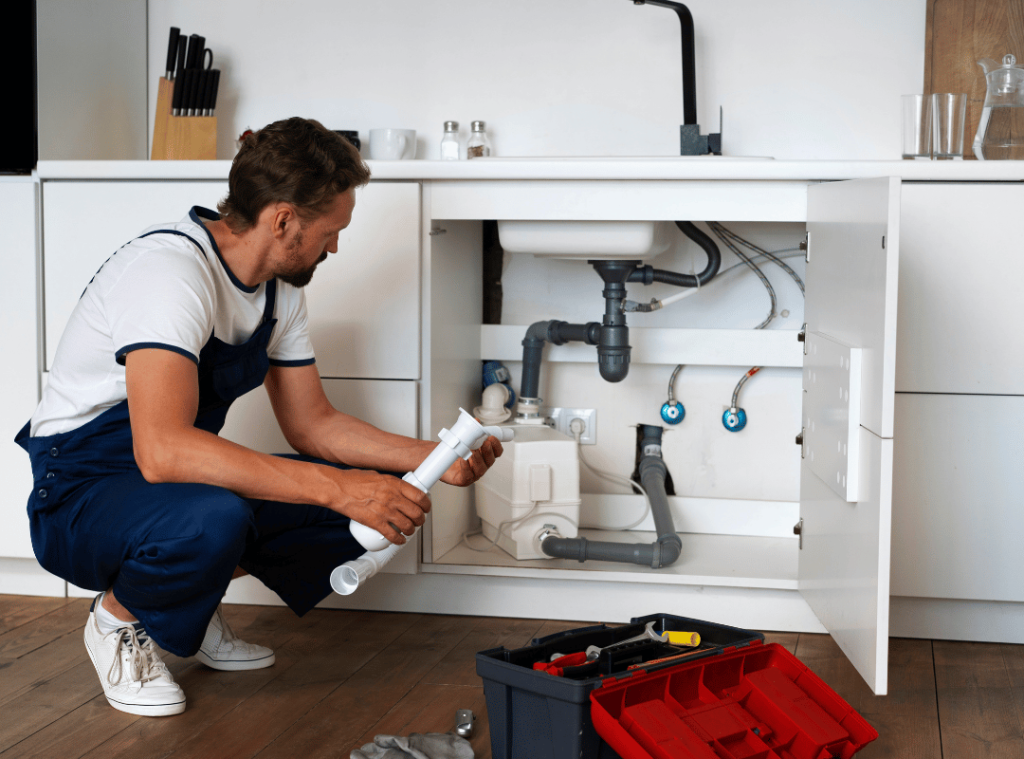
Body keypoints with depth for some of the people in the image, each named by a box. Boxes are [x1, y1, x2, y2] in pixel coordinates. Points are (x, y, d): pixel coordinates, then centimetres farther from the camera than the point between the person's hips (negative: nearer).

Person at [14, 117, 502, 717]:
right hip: (81, 496, -8)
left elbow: (312, 424, 9)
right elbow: (162, 450, -40)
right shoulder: (171, 268, -28)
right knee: (211, 519, -41)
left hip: (182, 485, 9)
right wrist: (336, 488, -41)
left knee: (374, 493, -6)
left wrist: (433, 459, -4)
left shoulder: (281, 290, 2)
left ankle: (194, 606, 9)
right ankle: (118, 617, -6)